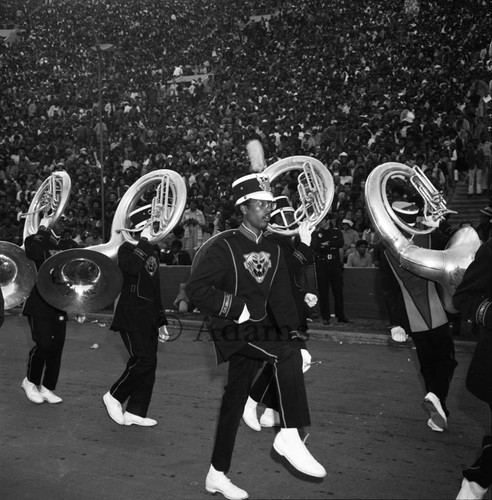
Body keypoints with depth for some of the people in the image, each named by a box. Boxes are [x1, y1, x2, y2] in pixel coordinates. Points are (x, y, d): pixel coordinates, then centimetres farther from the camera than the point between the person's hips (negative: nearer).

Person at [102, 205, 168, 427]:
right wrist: (144, 241, -24)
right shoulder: (127, 248, -8)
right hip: (131, 315, -8)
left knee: (149, 363, 6)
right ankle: (114, 396, 6)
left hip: (150, 316, 8)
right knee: (144, 360, -14)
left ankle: (135, 411, 13)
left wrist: (161, 321, 20)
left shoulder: (152, 252, 16)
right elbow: (132, 267, -32)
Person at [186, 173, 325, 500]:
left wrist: (298, 342, -2)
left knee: (235, 401, 10)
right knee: (286, 354, -28)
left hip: (260, 331, 7)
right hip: (232, 330, -6)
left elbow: (283, 300, 7)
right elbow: (196, 288, -14)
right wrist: (238, 308, -17)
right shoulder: (224, 246, -9)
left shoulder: (273, 250, 12)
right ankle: (289, 436, -20)